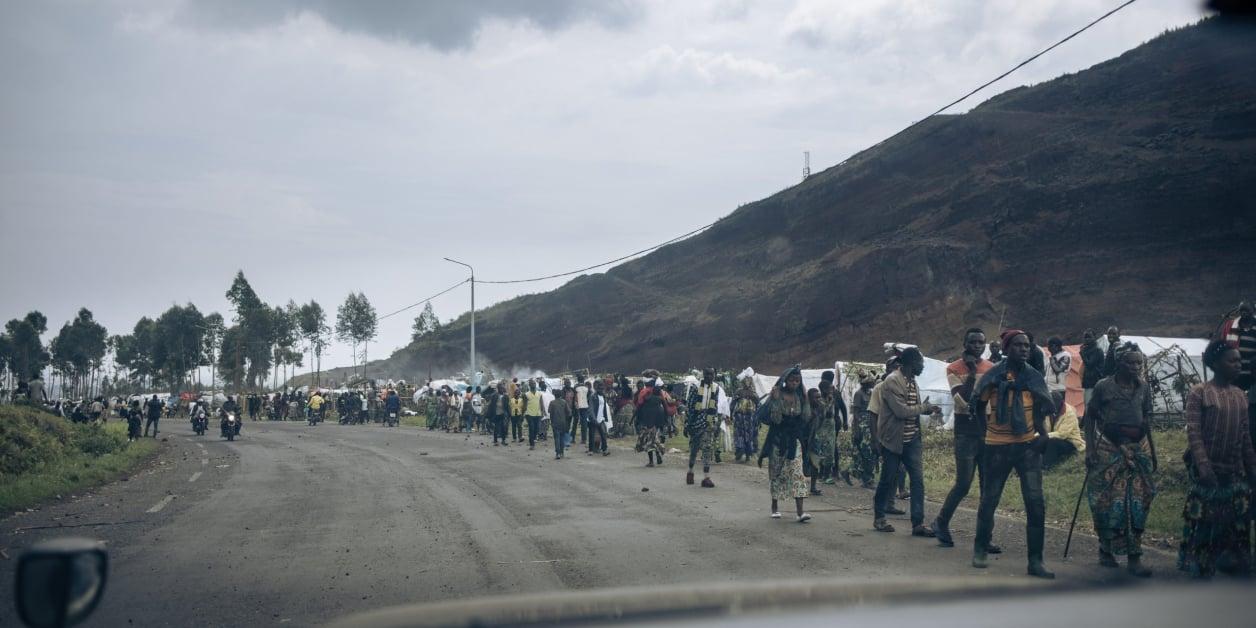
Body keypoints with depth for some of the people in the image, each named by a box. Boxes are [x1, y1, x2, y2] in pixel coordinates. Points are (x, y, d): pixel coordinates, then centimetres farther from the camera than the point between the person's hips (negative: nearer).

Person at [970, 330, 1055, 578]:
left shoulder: (1033, 377, 3)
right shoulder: (993, 376, -5)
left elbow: (1041, 409, 11)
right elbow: (978, 405, 3)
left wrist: (1042, 433, 0)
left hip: (1028, 446, 2)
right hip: (997, 446, -2)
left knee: (1035, 502, -7)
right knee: (989, 500, 9)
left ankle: (1035, 560, 0)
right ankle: (980, 549, 30)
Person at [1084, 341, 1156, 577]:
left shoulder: (1143, 388, 7)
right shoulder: (1104, 386, -3)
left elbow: (1147, 419, 14)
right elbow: (1090, 416, 0)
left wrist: (1152, 452, 13)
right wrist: (1089, 449, -7)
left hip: (1137, 448, 3)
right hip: (1109, 448, -3)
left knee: (1137, 502, -2)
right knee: (1108, 500, -2)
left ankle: (1134, 558, 0)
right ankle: (1105, 549, 14)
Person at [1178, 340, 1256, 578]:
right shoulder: (1199, 393, -7)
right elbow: (1193, 433, -13)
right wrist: (1203, 466, -21)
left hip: (1235, 470, 6)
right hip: (1208, 469, -6)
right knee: (1205, 520, -2)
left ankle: (1232, 563, 15)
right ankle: (1200, 569, 7)